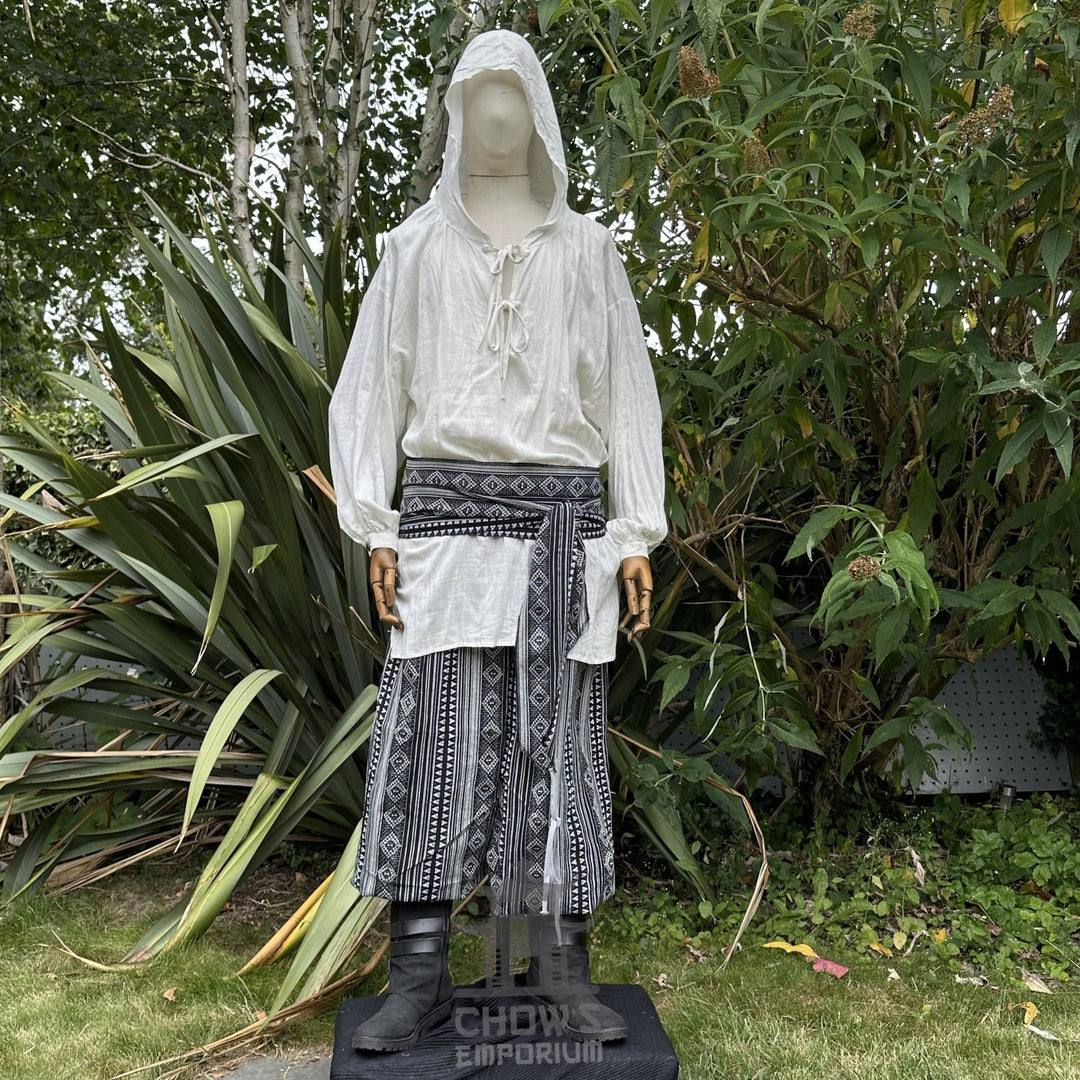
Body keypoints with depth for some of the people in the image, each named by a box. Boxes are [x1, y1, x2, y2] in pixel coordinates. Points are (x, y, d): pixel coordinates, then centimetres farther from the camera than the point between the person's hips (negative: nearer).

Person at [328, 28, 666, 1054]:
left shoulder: (586, 248, 15)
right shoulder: (416, 245, 14)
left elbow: (626, 391, 12)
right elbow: (372, 385, 10)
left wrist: (637, 533, 3)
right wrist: (375, 527, -1)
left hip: (563, 516, 1)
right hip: (446, 509, 0)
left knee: (559, 738, 1)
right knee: (432, 734, -4)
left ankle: (562, 961, 11)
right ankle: (420, 971, 5)